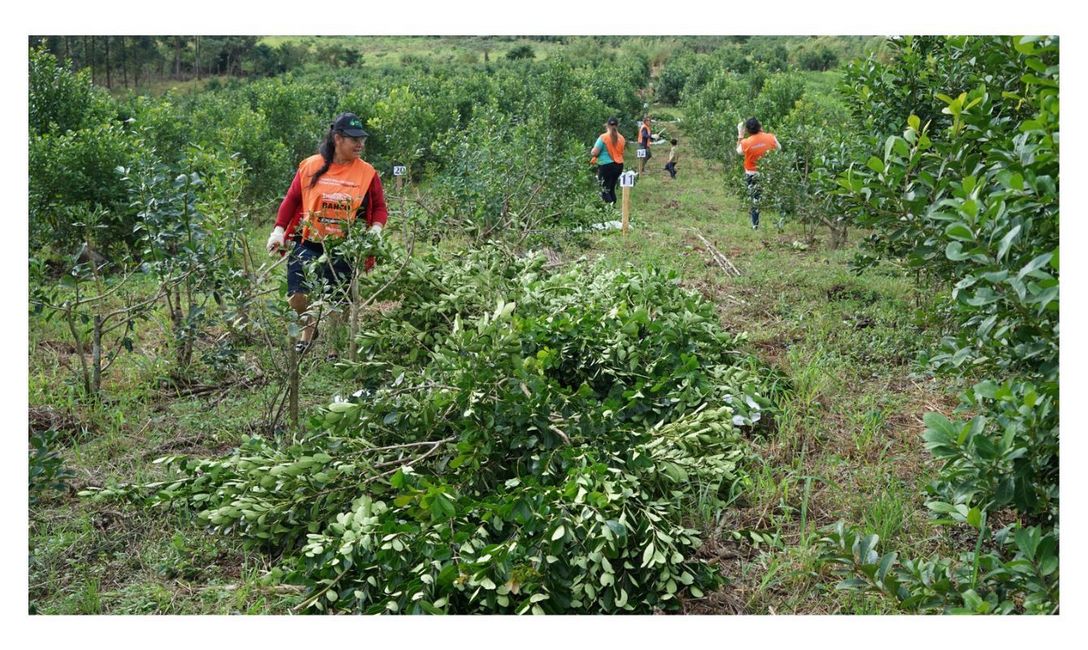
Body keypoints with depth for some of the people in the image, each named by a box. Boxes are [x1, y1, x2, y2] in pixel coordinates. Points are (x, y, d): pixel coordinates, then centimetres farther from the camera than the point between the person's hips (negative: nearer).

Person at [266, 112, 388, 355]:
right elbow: (292, 200, 6)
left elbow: (379, 208, 4)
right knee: (297, 296, -8)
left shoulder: (367, 172, -2)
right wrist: (278, 230, 1)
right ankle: (310, 326, 25)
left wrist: (376, 228, -15)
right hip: (308, 245, 0)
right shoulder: (310, 166, -2)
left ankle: (336, 349, 28)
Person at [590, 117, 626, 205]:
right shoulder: (621, 138, 4)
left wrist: (592, 152, 9)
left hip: (606, 166, -6)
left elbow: (594, 153, -13)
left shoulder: (603, 137, -11)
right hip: (619, 165, 6)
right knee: (611, 189, 17)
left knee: (605, 190, -2)